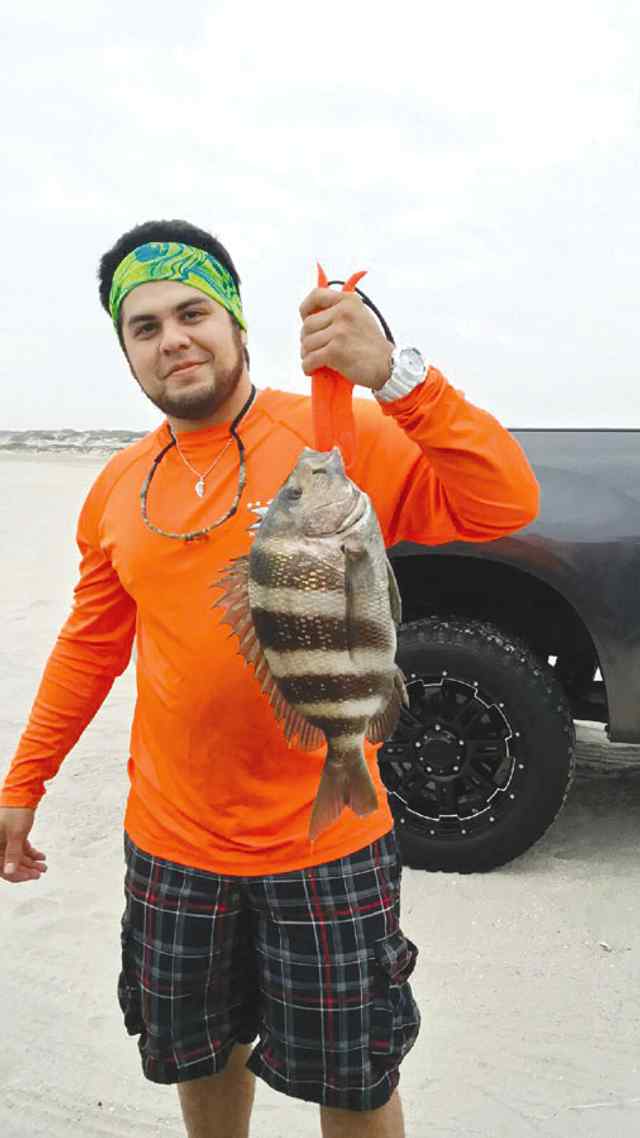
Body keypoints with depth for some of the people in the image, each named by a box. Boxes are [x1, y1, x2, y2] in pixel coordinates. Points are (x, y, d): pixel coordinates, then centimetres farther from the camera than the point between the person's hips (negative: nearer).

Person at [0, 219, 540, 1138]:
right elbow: (91, 643, 10)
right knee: (201, 1058, 25)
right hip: (172, 846, 4)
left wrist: (394, 374, -33)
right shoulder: (120, 487, 1)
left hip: (326, 843, -4)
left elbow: (504, 504, -23)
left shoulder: (340, 438, -13)